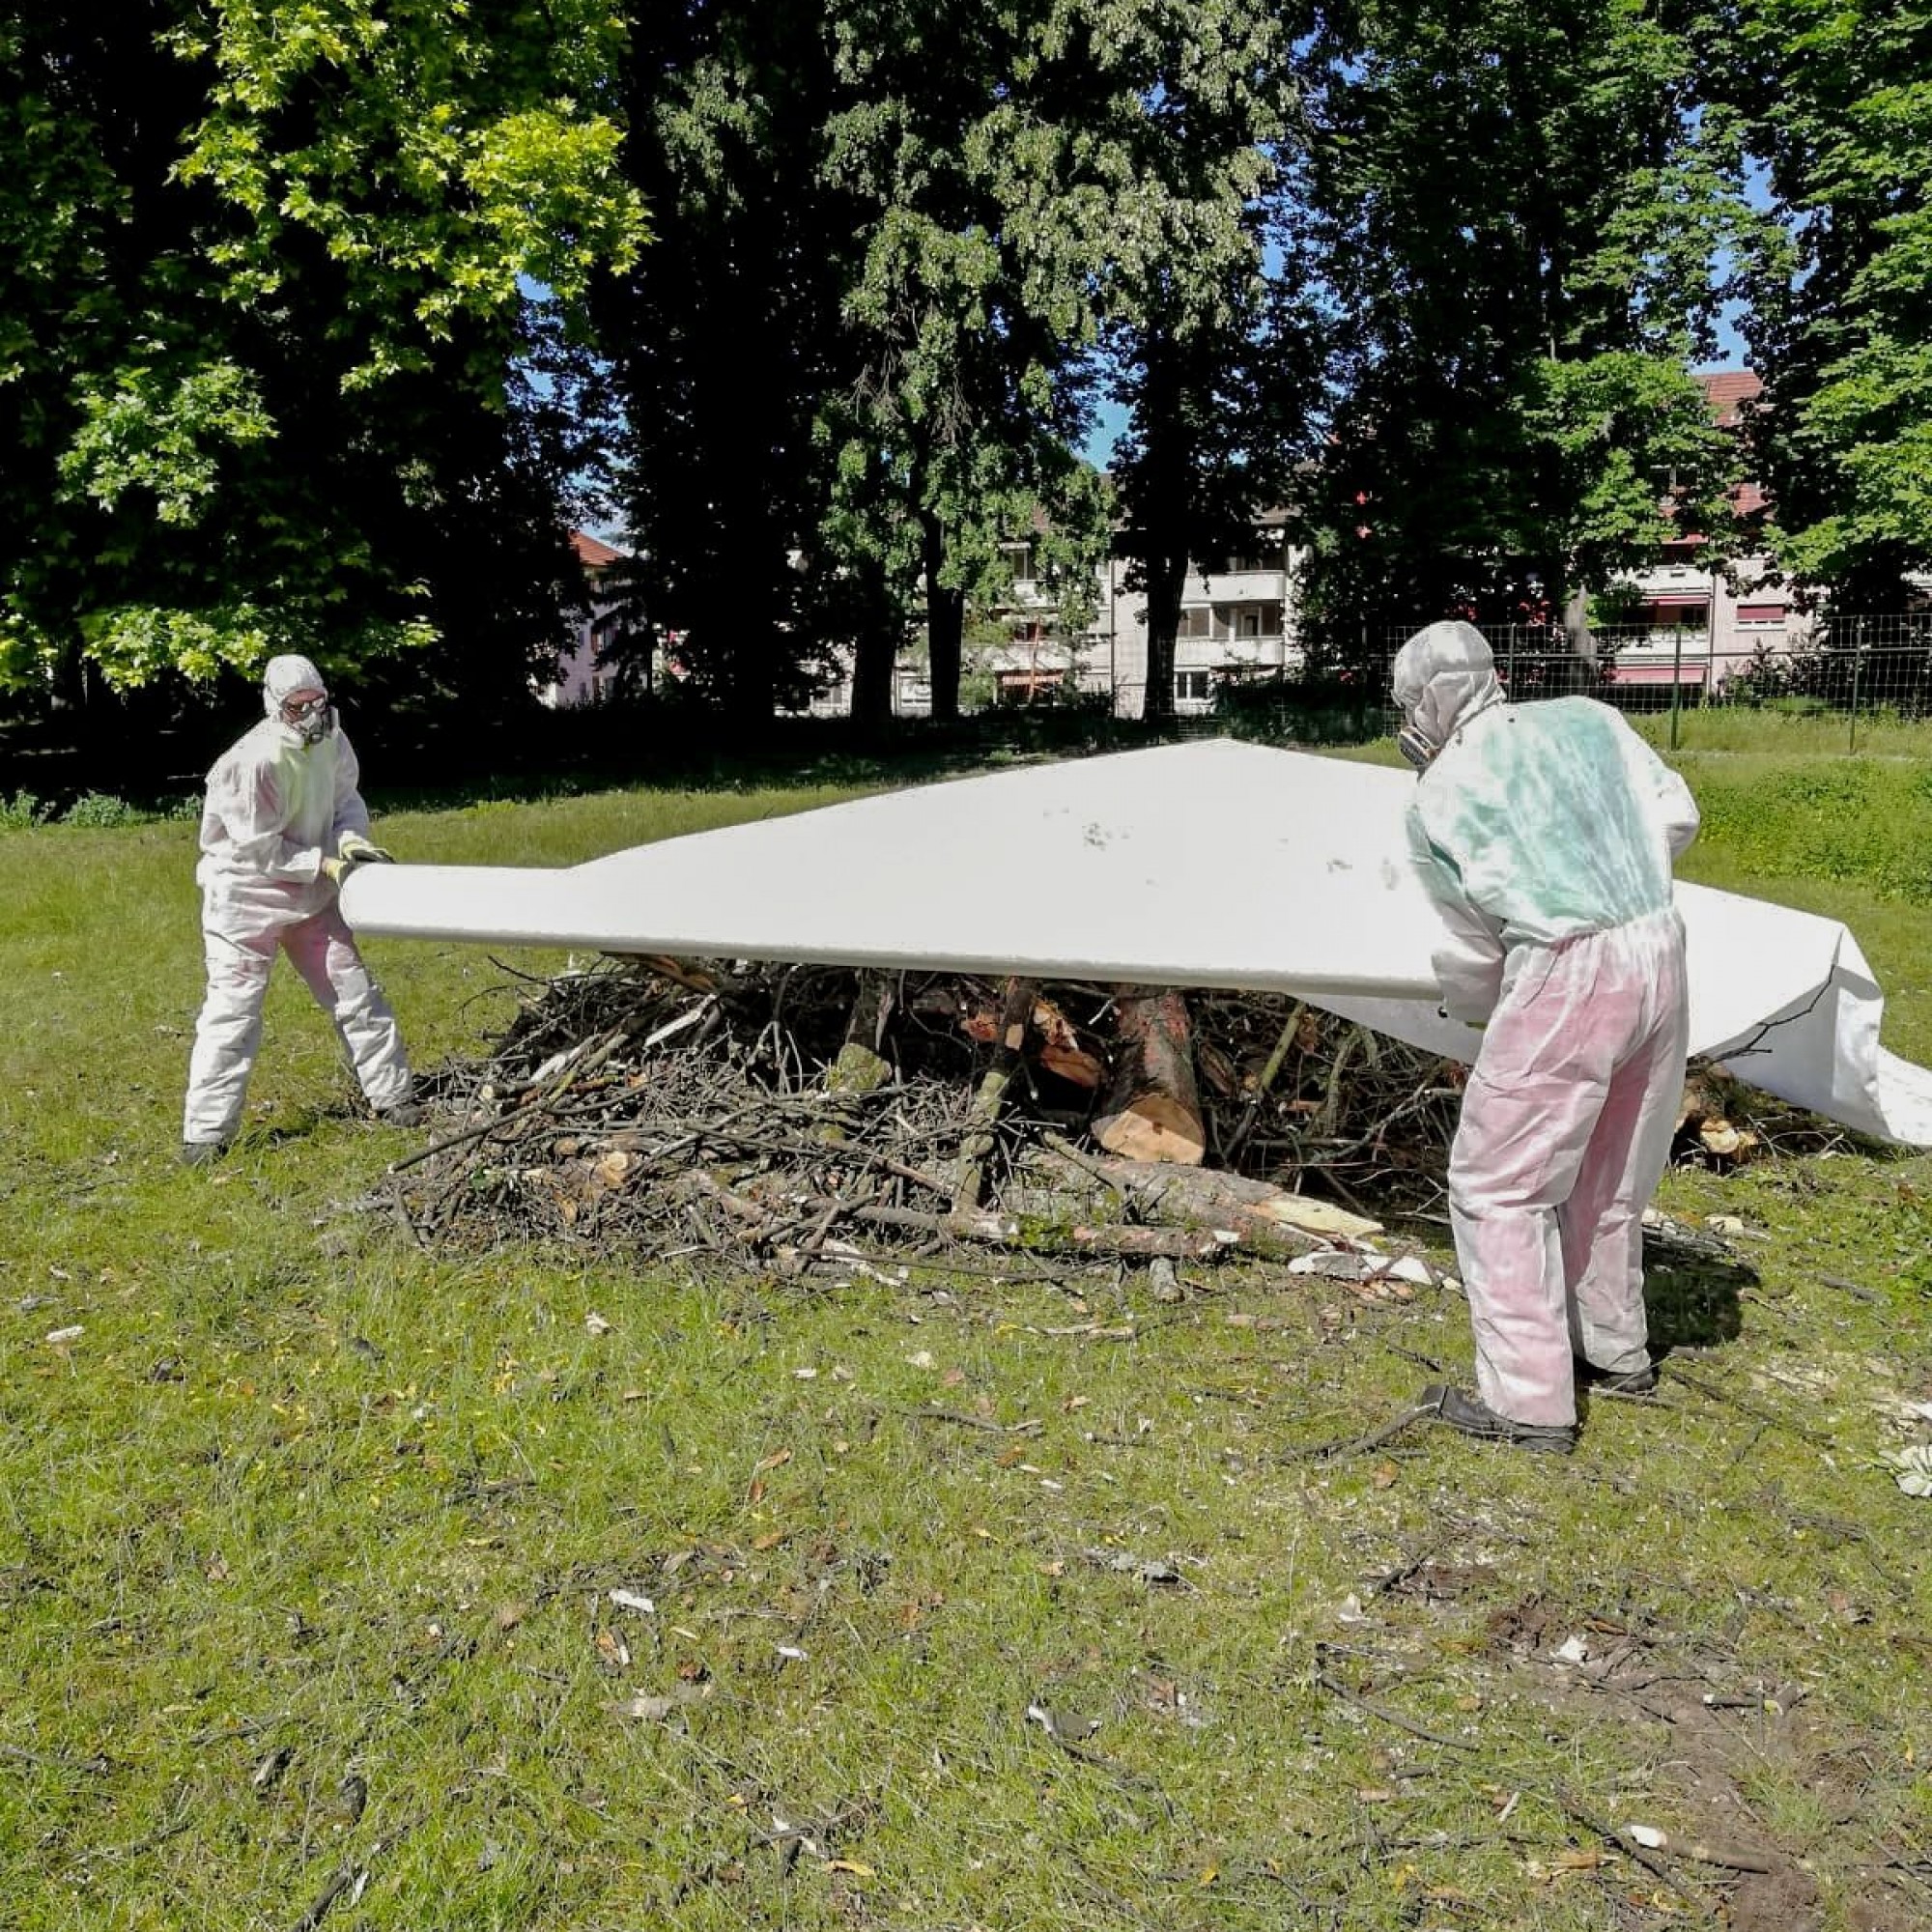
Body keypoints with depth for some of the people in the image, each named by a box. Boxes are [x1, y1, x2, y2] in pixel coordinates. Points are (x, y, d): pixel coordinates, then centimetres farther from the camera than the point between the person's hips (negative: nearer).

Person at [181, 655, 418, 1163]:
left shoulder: (330, 741, -7)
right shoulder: (254, 761, -26)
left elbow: (346, 796, 8)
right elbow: (260, 850, -22)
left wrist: (351, 836, -12)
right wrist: (324, 864, -18)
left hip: (309, 894, 7)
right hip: (246, 896, -6)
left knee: (354, 991, 9)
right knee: (233, 1009, -4)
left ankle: (390, 1095, 21)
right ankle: (206, 1131, 6)